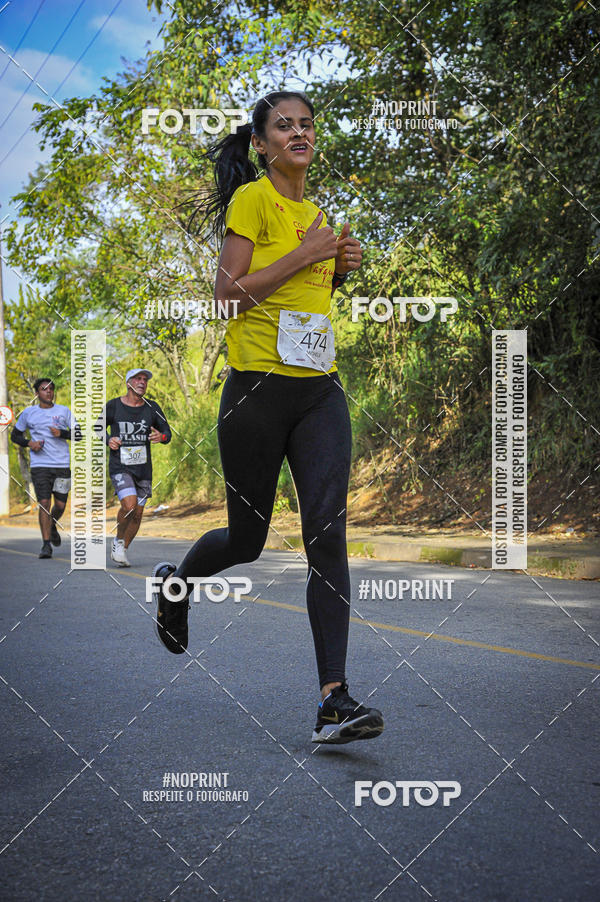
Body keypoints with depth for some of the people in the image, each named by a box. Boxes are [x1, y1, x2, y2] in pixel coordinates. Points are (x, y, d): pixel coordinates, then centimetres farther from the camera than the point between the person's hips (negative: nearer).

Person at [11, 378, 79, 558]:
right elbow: (15, 435, 16)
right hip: (39, 464, -1)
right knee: (44, 502, -12)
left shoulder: (64, 411, 8)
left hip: (62, 464, 1)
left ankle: (52, 526, 38)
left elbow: (77, 435, 8)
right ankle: (46, 544, -7)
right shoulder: (28, 413, 8)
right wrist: (29, 443, -3)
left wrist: (61, 433, -11)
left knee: (60, 504, 4)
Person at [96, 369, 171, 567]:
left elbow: (167, 431, 11)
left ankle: (122, 550, 25)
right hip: (120, 467, -3)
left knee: (137, 515, 4)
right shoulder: (113, 406, -2)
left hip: (143, 469, 3)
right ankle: (118, 540, 5)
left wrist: (161, 437, -12)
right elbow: (98, 428, 12)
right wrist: (109, 440, -8)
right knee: (129, 505, -22)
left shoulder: (152, 408, 3)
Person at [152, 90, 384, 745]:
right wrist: (306, 254, -14)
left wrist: (339, 268, 9)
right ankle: (176, 581, 43)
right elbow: (228, 294, -14)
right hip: (258, 388, -5)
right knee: (247, 538, 8)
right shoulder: (252, 199, -4)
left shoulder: (314, 210, 17)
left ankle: (335, 701, -9)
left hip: (320, 389, 5)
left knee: (327, 535, -9)